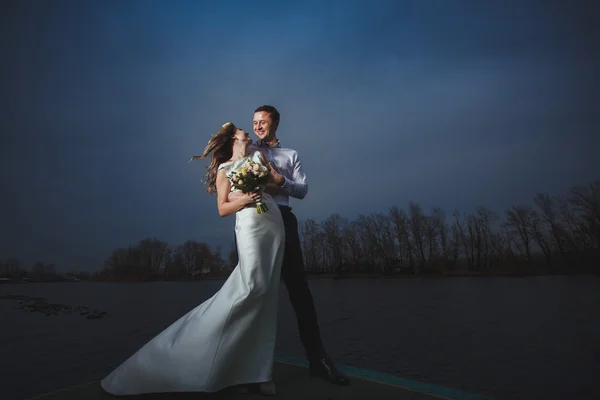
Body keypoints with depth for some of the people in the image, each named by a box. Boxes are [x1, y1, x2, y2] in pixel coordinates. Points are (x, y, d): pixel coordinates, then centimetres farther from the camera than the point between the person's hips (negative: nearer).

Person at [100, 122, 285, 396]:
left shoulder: (257, 156, 26)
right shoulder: (224, 168, 11)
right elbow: (222, 209, 3)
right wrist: (245, 198, -12)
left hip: (275, 225, 5)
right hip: (250, 225, -5)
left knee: (266, 296, 1)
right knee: (252, 287, -20)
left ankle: (255, 371, 7)